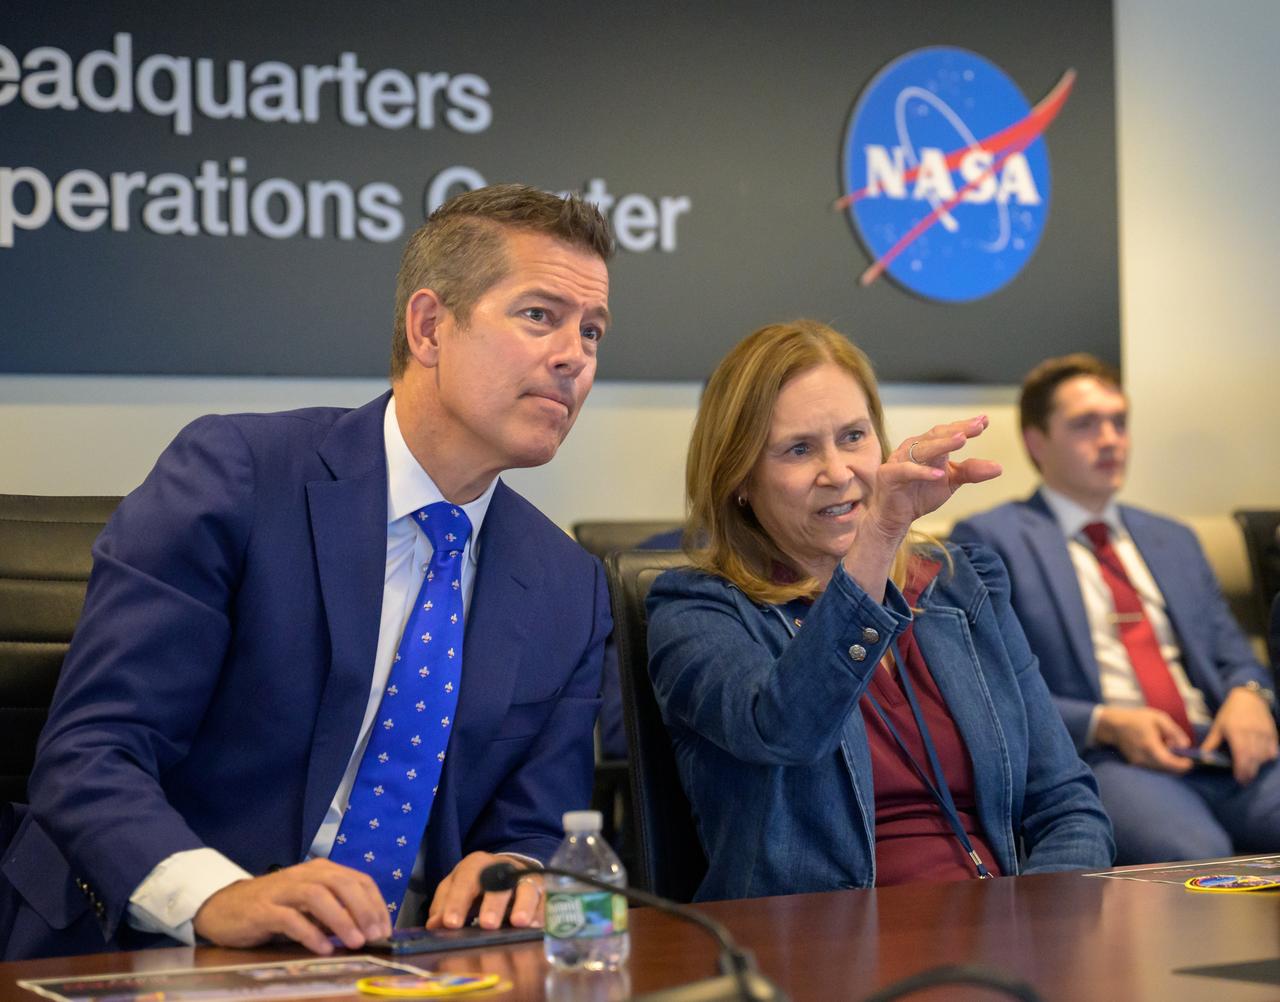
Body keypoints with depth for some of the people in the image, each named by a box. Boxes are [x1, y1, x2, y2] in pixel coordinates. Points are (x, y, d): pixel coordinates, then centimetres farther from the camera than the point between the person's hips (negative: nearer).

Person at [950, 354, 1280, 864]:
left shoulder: (1173, 540, 28)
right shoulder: (988, 540, 8)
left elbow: (1232, 654, 25)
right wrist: (1104, 724, -13)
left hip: (1221, 751, 6)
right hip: (1098, 762, -6)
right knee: (1195, 856, -38)